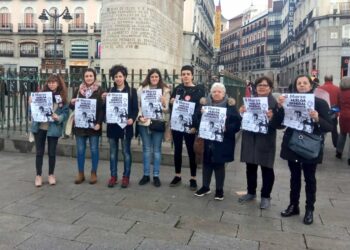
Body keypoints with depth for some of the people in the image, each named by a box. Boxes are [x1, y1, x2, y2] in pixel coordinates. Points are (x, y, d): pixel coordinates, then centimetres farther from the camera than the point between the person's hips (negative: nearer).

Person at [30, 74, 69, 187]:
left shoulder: (62, 97, -2)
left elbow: (66, 113, -3)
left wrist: (59, 118, -21)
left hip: (53, 128, -1)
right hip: (39, 127, 1)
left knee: (51, 152, 9)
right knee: (39, 152, 8)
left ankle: (51, 175, 26)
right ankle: (38, 175, 21)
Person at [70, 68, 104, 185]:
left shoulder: (99, 91, -1)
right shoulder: (78, 90, 9)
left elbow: (102, 109, -5)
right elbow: (72, 106, 14)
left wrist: (99, 123, -15)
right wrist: (72, 103, -9)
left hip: (94, 125, -3)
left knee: (94, 149, 4)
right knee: (80, 150, 7)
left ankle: (94, 173, 16)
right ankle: (80, 173, 19)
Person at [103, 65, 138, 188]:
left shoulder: (131, 91, 2)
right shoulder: (110, 91, 9)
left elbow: (135, 108, -2)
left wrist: (132, 119, -19)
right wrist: (104, 99, -8)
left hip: (126, 125, -3)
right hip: (112, 125, 3)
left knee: (126, 152, 4)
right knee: (113, 152, 9)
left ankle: (126, 177, 15)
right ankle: (113, 176, 20)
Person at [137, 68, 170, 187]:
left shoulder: (165, 90, 1)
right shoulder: (141, 89, 4)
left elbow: (166, 110, -1)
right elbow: (138, 105, 6)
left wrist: (164, 104, -22)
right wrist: (139, 117, -10)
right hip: (144, 123, 1)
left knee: (157, 149, 6)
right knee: (146, 149, 10)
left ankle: (156, 175, 16)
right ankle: (146, 174, 20)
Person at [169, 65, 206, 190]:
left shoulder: (199, 90, -3)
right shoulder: (177, 89, 9)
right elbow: (170, 105, 16)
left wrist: (195, 126, -15)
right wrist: (171, 103, -8)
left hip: (190, 126, -4)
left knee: (191, 152, 3)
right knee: (177, 150, 11)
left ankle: (193, 178, 14)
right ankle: (177, 176, 24)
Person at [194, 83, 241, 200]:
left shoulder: (230, 106, -3)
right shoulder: (204, 103, 5)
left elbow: (237, 123, -7)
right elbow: (197, 119, 5)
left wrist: (226, 128, -23)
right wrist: (201, 113, -14)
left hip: (222, 141, -2)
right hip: (207, 140, 3)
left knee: (219, 164, 7)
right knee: (207, 163, 12)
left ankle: (219, 189, 22)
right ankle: (205, 187, 29)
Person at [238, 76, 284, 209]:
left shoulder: (275, 103, -5)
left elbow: (279, 123, -11)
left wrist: (271, 118, -28)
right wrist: (241, 113, -8)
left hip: (266, 140, -4)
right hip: (250, 139, 5)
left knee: (266, 168, 7)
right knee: (250, 167, 13)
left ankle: (265, 196, 20)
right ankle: (251, 192, 30)